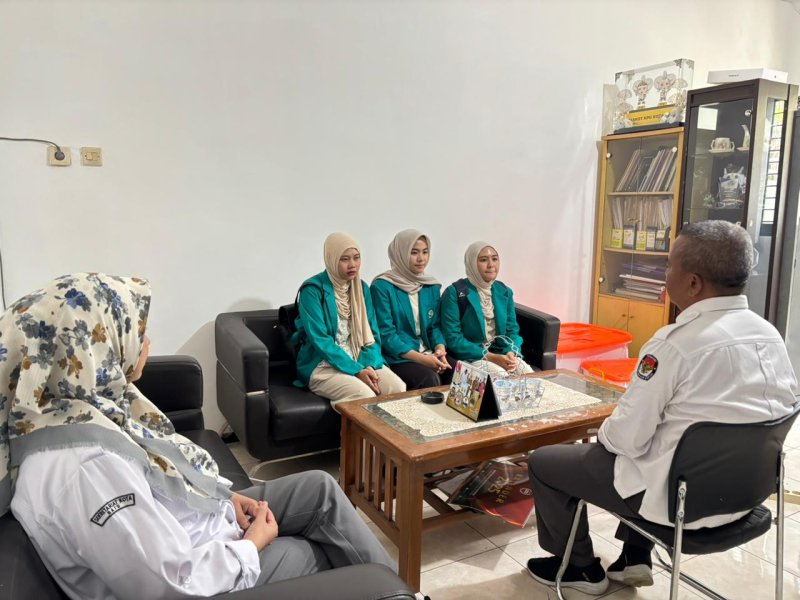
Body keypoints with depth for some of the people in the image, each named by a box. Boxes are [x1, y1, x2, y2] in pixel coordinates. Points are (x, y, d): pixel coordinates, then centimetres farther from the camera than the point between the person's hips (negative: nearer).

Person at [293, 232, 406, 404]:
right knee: (365, 396, -31)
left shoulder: (362, 288, 9)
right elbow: (320, 340, -15)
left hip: (362, 362, 5)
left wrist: (368, 365, -12)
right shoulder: (313, 290, -9)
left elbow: (371, 333, 7)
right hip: (323, 366, -5)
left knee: (398, 388, -21)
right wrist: (356, 371, -20)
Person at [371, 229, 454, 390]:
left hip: (429, 355, 6)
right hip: (397, 358, -5)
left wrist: (440, 350, -10)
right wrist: (421, 358, -19)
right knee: (430, 378, -33)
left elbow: (435, 325, 12)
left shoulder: (432, 286, 12)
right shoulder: (382, 286, -7)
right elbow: (385, 333, -11)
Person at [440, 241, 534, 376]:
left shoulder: (504, 291, 9)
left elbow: (512, 330, 10)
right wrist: (491, 357, -20)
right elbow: (452, 338, -14)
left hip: (501, 354, 5)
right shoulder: (455, 292, -9)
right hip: (469, 357, -5)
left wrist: (511, 353, -14)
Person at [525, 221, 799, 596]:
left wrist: (603, 433, 2)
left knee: (543, 462, 8)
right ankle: (635, 558, 32)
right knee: (646, 445, 35)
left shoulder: (676, 343, -26)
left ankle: (581, 568, 28)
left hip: (677, 496, -8)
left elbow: (627, 438, -21)